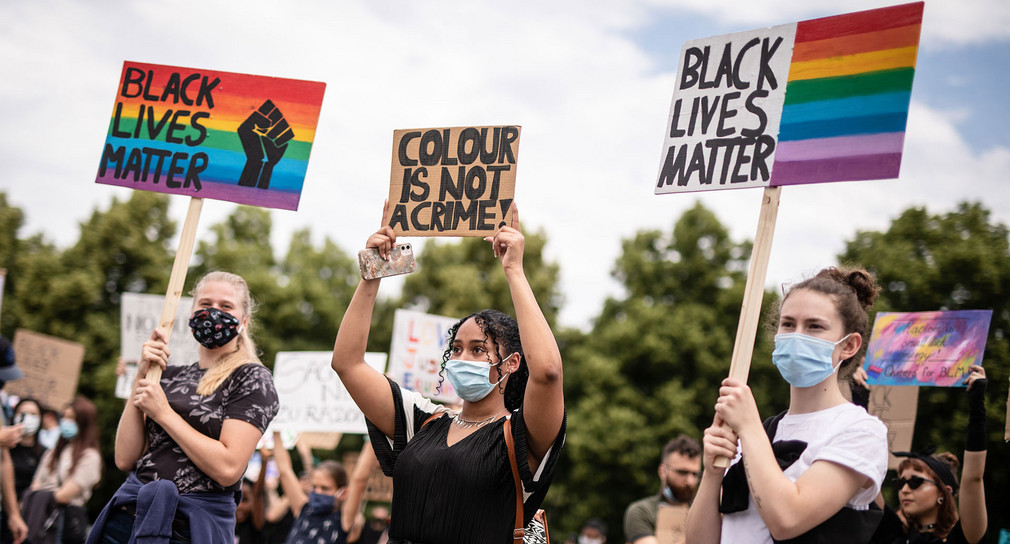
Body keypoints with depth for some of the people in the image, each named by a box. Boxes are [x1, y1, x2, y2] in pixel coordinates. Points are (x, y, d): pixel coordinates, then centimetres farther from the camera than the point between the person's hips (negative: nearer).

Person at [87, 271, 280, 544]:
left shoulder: (252, 378, -2)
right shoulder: (170, 375, 14)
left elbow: (228, 469, -16)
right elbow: (125, 459, 4)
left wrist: (163, 413, -10)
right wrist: (141, 377, -2)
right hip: (129, 515, 5)